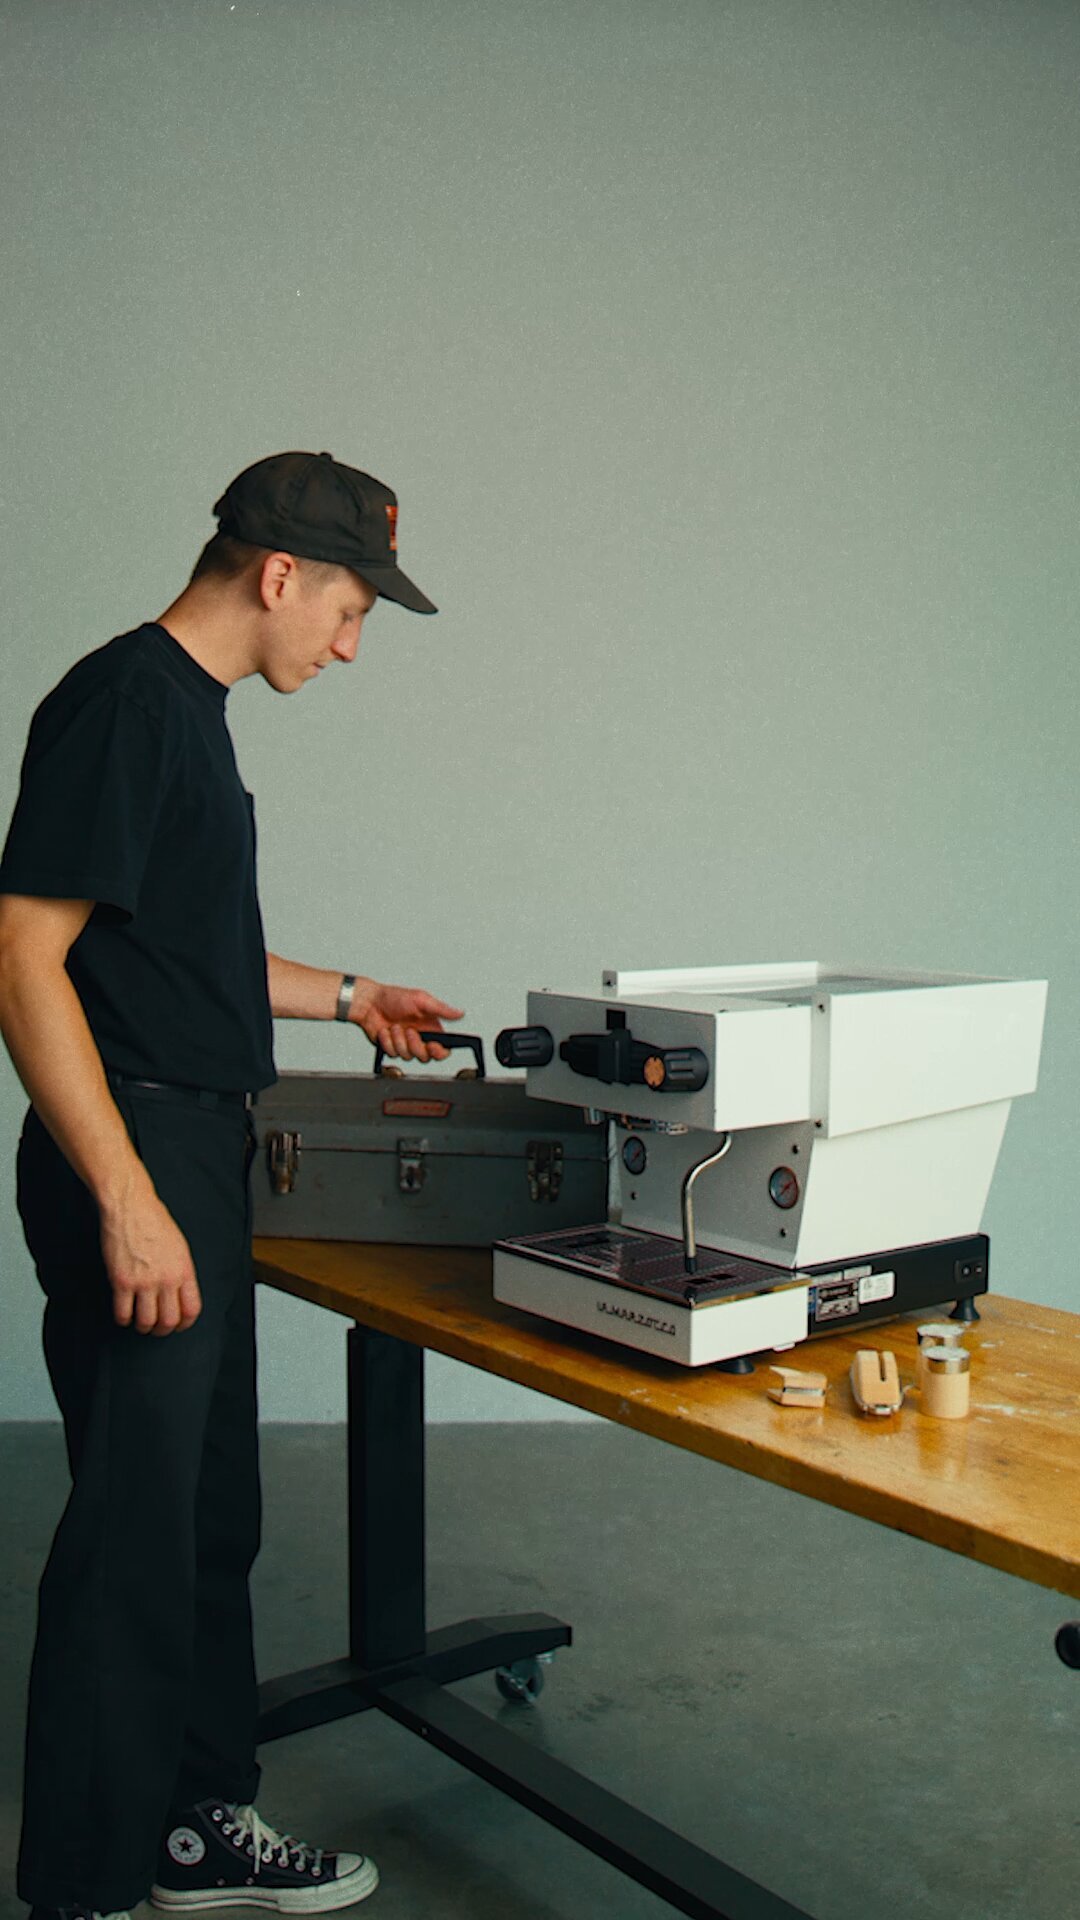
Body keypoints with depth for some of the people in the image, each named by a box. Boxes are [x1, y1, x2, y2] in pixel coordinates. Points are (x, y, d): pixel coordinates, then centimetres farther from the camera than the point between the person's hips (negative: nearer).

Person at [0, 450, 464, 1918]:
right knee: (133, 1532, -2)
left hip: (198, 1153, 10)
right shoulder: (119, 705, -15)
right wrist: (126, 1203, -23)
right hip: (133, 1160, -10)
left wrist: (343, 998, 23)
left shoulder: (193, 709, 15)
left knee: (213, 1513, 17)